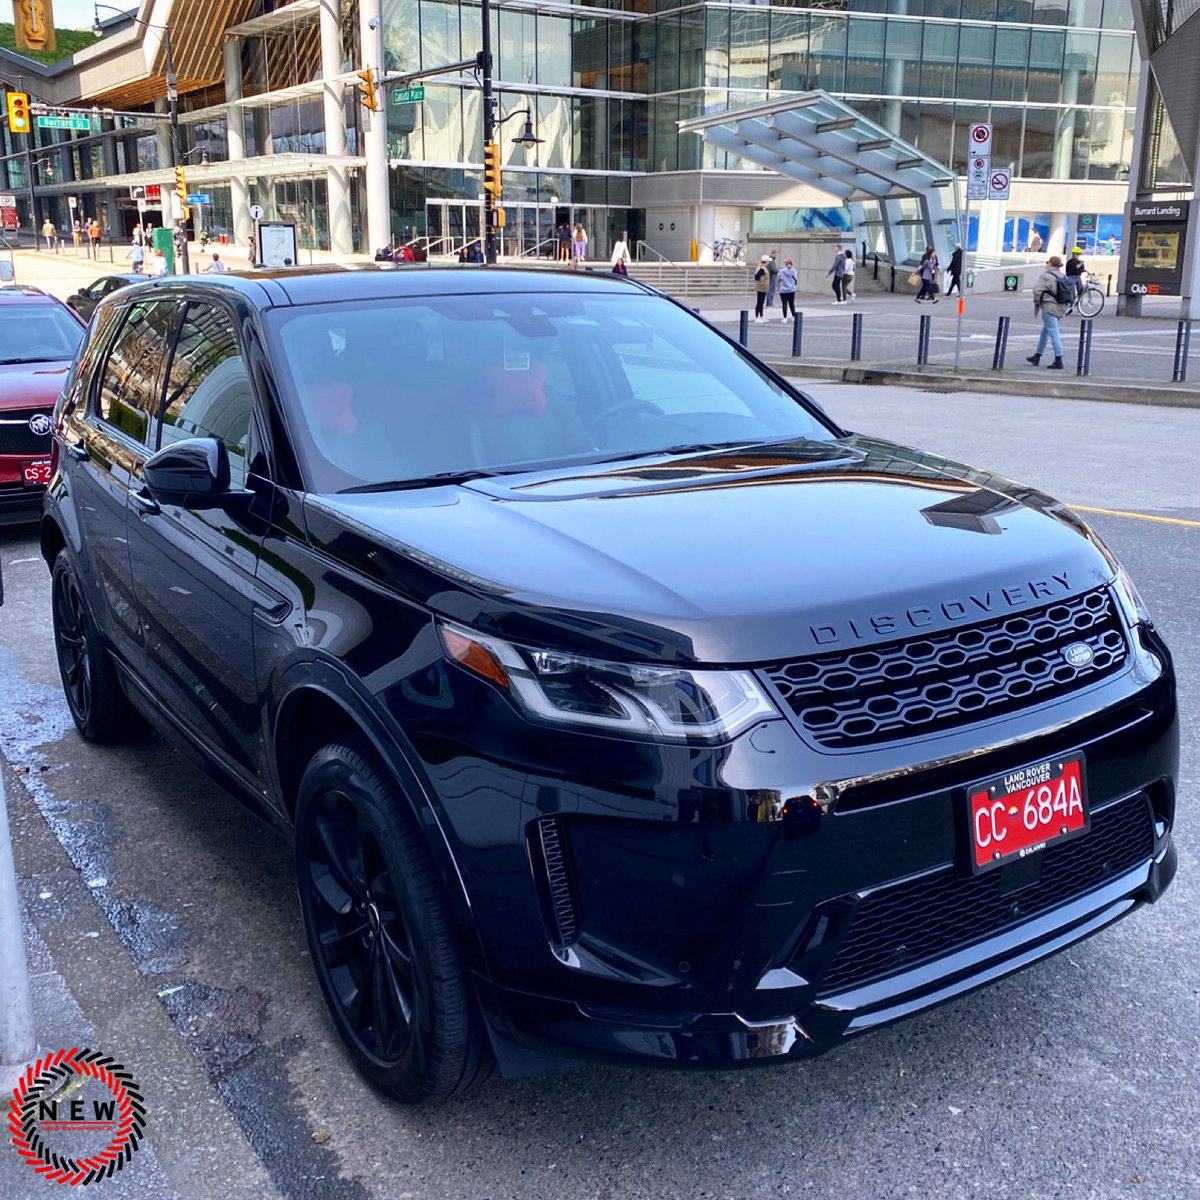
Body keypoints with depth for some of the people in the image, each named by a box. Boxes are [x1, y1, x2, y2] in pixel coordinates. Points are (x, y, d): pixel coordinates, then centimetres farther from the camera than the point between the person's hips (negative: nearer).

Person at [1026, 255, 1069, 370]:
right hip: (1061, 308, 8)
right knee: (1045, 331, 21)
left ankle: (1058, 361, -13)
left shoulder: (1046, 276, -10)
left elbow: (1037, 290, -14)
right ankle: (1037, 356, 32)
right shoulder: (1063, 276, 13)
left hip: (1049, 307, -8)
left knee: (1053, 333, -9)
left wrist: (1037, 301, 2)